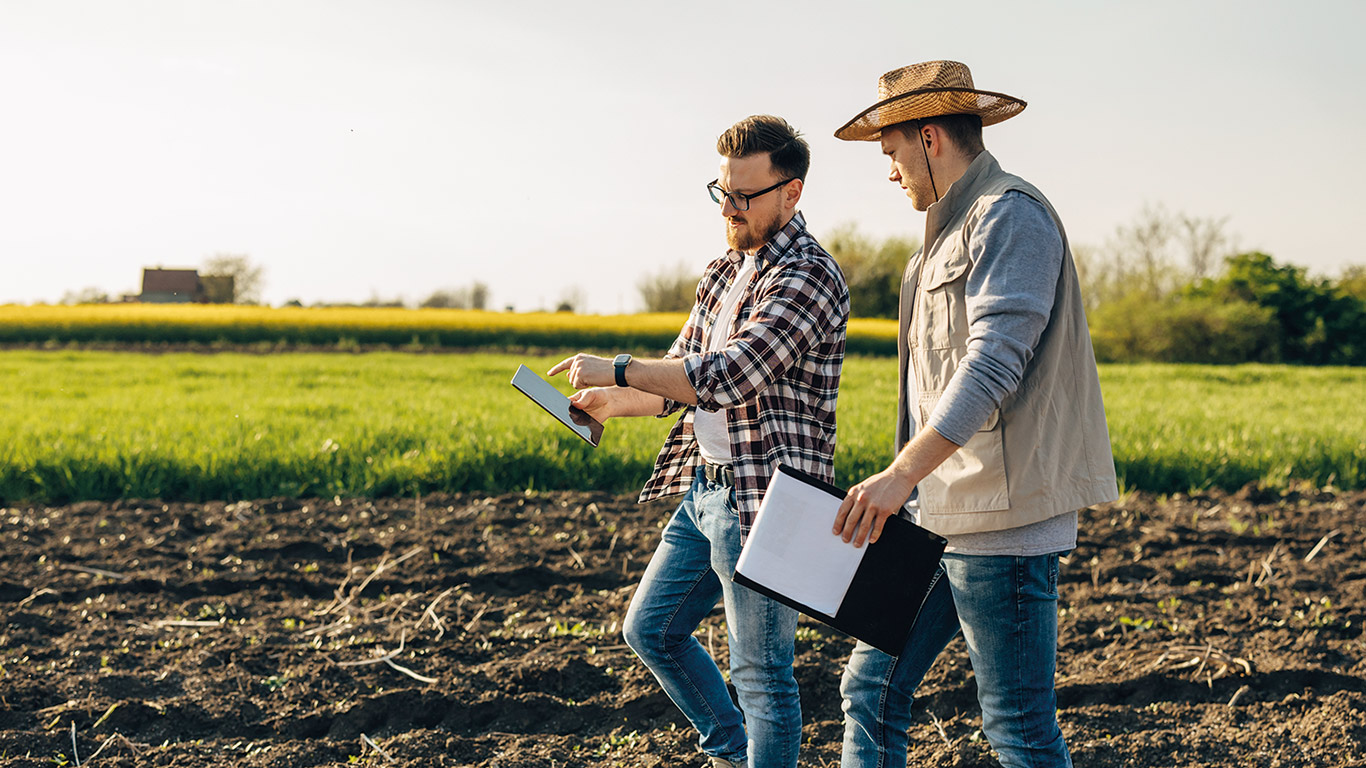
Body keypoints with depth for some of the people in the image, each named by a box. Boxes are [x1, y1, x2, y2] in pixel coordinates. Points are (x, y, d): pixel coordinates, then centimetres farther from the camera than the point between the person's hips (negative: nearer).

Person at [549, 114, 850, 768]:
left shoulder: (809, 276, -16)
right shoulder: (724, 272, 13)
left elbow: (729, 376, -26)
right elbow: (683, 375, 19)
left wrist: (618, 370, -19)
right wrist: (615, 403, 0)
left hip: (764, 500, -10)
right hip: (703, 487, 10)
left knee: (761, 673, -1)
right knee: (649, 629, 20)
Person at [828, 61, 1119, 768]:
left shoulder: (1011, 215, -11)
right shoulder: (953, 227, 21)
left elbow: (994, 364, -23)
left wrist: (901, 472, -30)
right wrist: (907, 484, 23)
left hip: (1002, 519, -10)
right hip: (938, 514, 10)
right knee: (870, 690, 9)